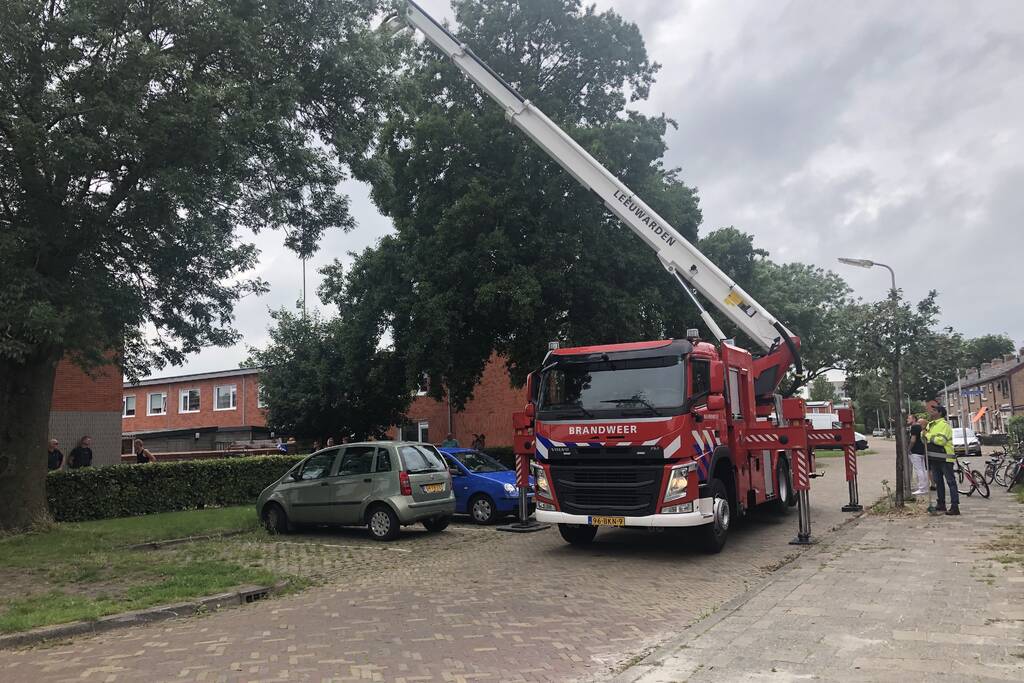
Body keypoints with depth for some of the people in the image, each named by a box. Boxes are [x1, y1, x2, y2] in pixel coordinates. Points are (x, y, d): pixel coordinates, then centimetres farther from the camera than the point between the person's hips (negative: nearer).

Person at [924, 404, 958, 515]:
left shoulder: (944, 425, -11)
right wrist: (924, 433, 1)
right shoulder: (929, 425, 16)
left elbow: (941, 440, -24)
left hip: (945, 458, -9)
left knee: (951, 481, -6)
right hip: (934, 458, 9)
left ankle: (955, 506, -7)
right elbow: (924, 440, 21)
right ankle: (941, 504, 24)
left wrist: (928, 435, -13)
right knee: (938, 482, 15)